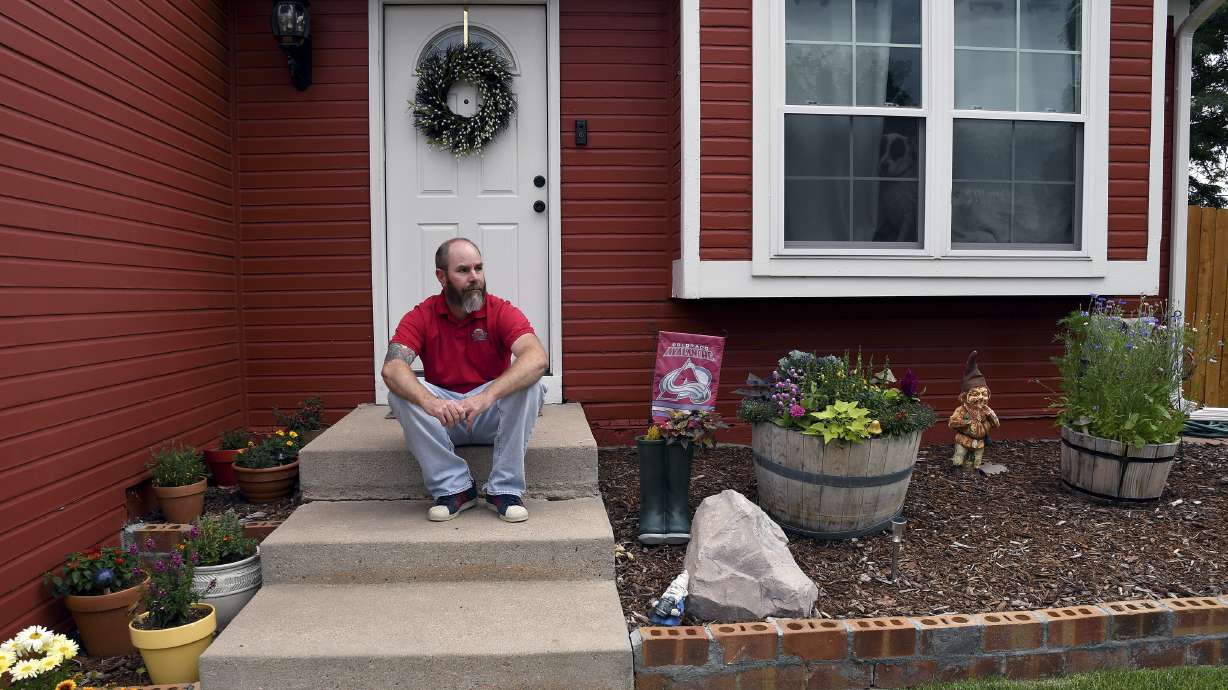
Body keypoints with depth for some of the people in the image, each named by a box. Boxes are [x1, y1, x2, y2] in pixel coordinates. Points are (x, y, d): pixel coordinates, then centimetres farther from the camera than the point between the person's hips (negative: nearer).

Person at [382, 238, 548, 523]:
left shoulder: (501, 311, -10)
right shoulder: (421, 317, -6)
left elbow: (537, 358, -29)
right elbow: (392, 368, -22)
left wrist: (487, 396, -44)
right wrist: (429, 401, -44)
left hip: (493, 417, -1)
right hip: (442, 421, 1)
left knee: (532, 384, -28)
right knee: (400, 393, -25)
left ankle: (505, 489, -18)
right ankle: (454, 488, -17)